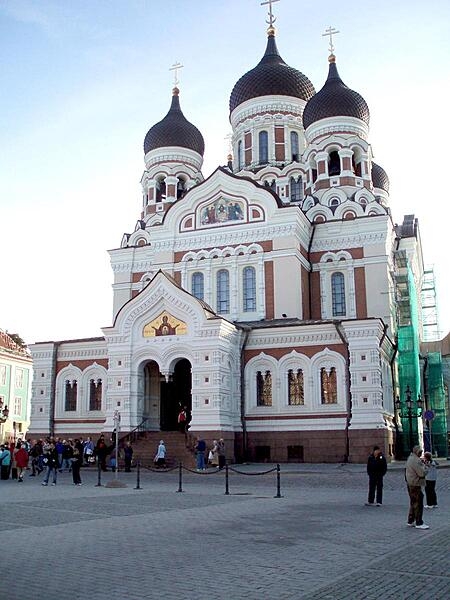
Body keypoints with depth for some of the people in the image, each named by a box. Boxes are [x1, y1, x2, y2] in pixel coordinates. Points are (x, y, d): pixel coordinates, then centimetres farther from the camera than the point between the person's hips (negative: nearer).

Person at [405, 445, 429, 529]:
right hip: (415, 484, -11)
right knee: (418, 504, -5)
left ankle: (410, 521, 24)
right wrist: (424, 467, -5)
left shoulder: (410, 458, 14)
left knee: (413, 503, 17)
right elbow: (422, 473, -23)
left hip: (410, 484, 11)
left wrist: (423, 465, 7)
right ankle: (419, 523, -2)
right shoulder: (416, 460, -20)